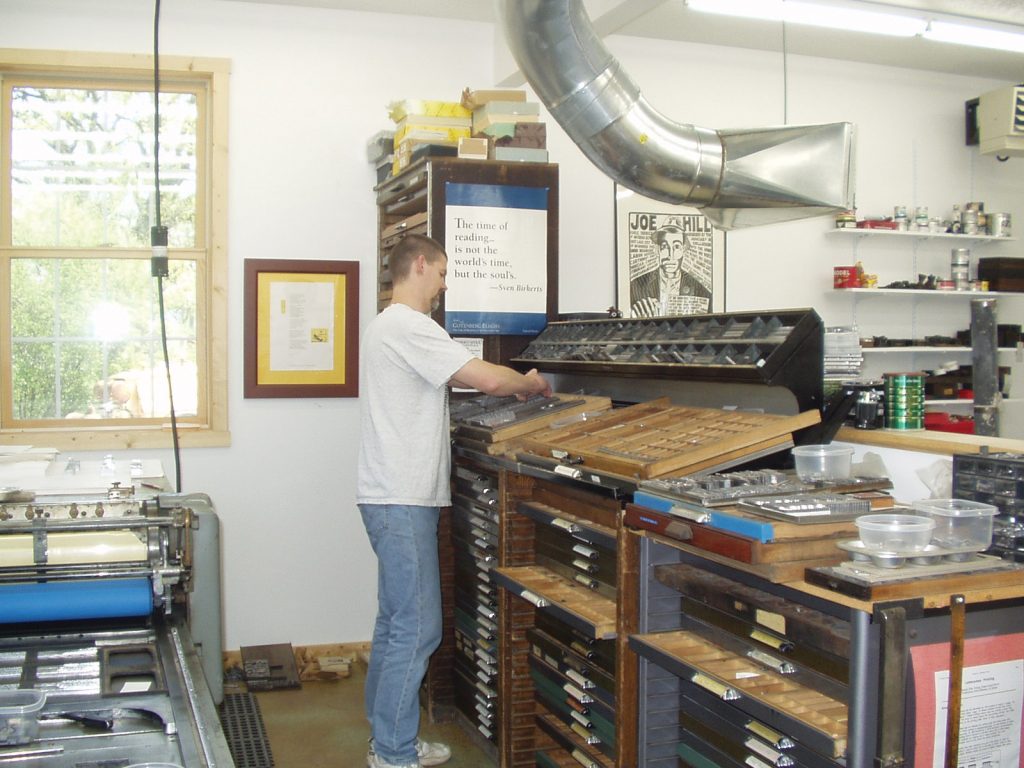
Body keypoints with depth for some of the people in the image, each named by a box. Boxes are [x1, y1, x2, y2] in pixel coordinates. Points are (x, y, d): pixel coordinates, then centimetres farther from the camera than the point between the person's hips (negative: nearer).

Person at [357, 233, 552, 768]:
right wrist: (528, 383, -1)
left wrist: (514, 382, 12)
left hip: (391, 498, 11)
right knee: (416, 628, -5)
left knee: (396, 622, 16)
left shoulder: (387, 326, 19)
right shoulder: (408, 327, -16)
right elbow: (488, 378, -21)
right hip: (402, 502, -11)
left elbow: (455, 377, 21)